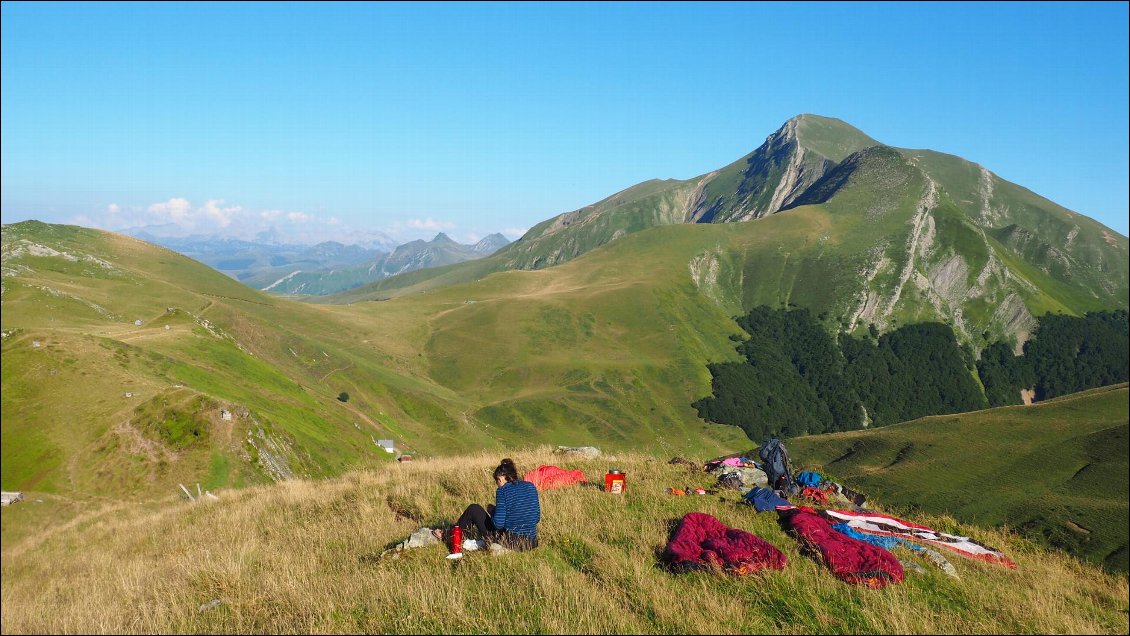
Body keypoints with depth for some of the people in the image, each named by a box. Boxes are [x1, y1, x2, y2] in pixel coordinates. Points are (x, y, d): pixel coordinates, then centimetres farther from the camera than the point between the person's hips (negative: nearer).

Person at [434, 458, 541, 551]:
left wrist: (493, 512, 7)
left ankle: (448, 537, 32)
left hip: (510, 542, -6)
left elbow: (498, 523, -16)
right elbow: (537, 518, 9)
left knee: (473, 509, 13)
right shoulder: (531, 487, 5)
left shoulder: (502, 491, -11)